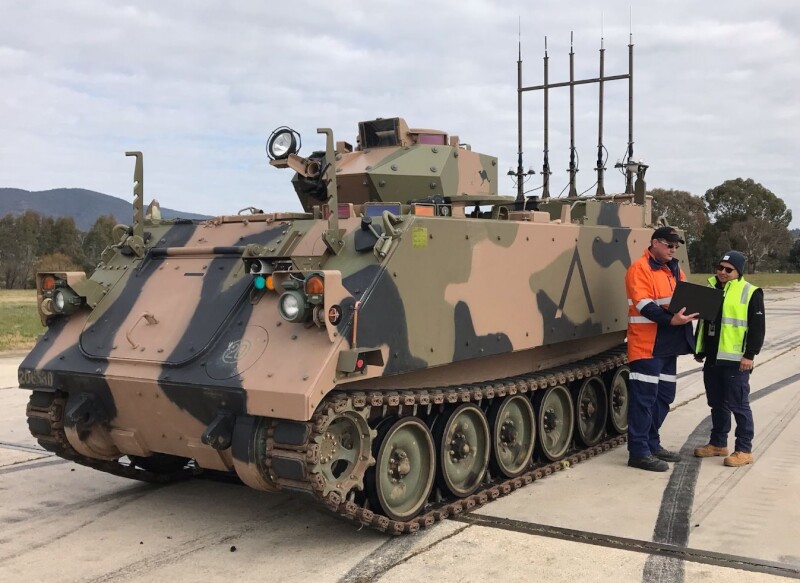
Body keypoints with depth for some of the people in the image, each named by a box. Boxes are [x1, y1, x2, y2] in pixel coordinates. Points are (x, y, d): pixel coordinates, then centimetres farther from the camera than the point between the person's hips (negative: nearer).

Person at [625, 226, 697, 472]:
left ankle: (651, 444, 26)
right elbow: (644, 306, -20)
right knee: (644, 396, -6)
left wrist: (691, 311, -5)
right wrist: (671, 320, -32)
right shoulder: (639, 268, -10)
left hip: (668, 345, 9)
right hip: (646, 344, -9)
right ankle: (639, 452, 0)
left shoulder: (674, 270, 16)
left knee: (663, 396, 14)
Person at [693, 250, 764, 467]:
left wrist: (749, 354, -14)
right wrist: (699, 350, 20)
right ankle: (718, 443, 26)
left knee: (739, 405, -3)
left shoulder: (750, 293, -6)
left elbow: (757, 327, -9)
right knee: (717, 404, 15)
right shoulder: (710, 287, 14)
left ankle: (744, 450, 4)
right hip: (712, 359, 7)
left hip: (735, 360, -7)